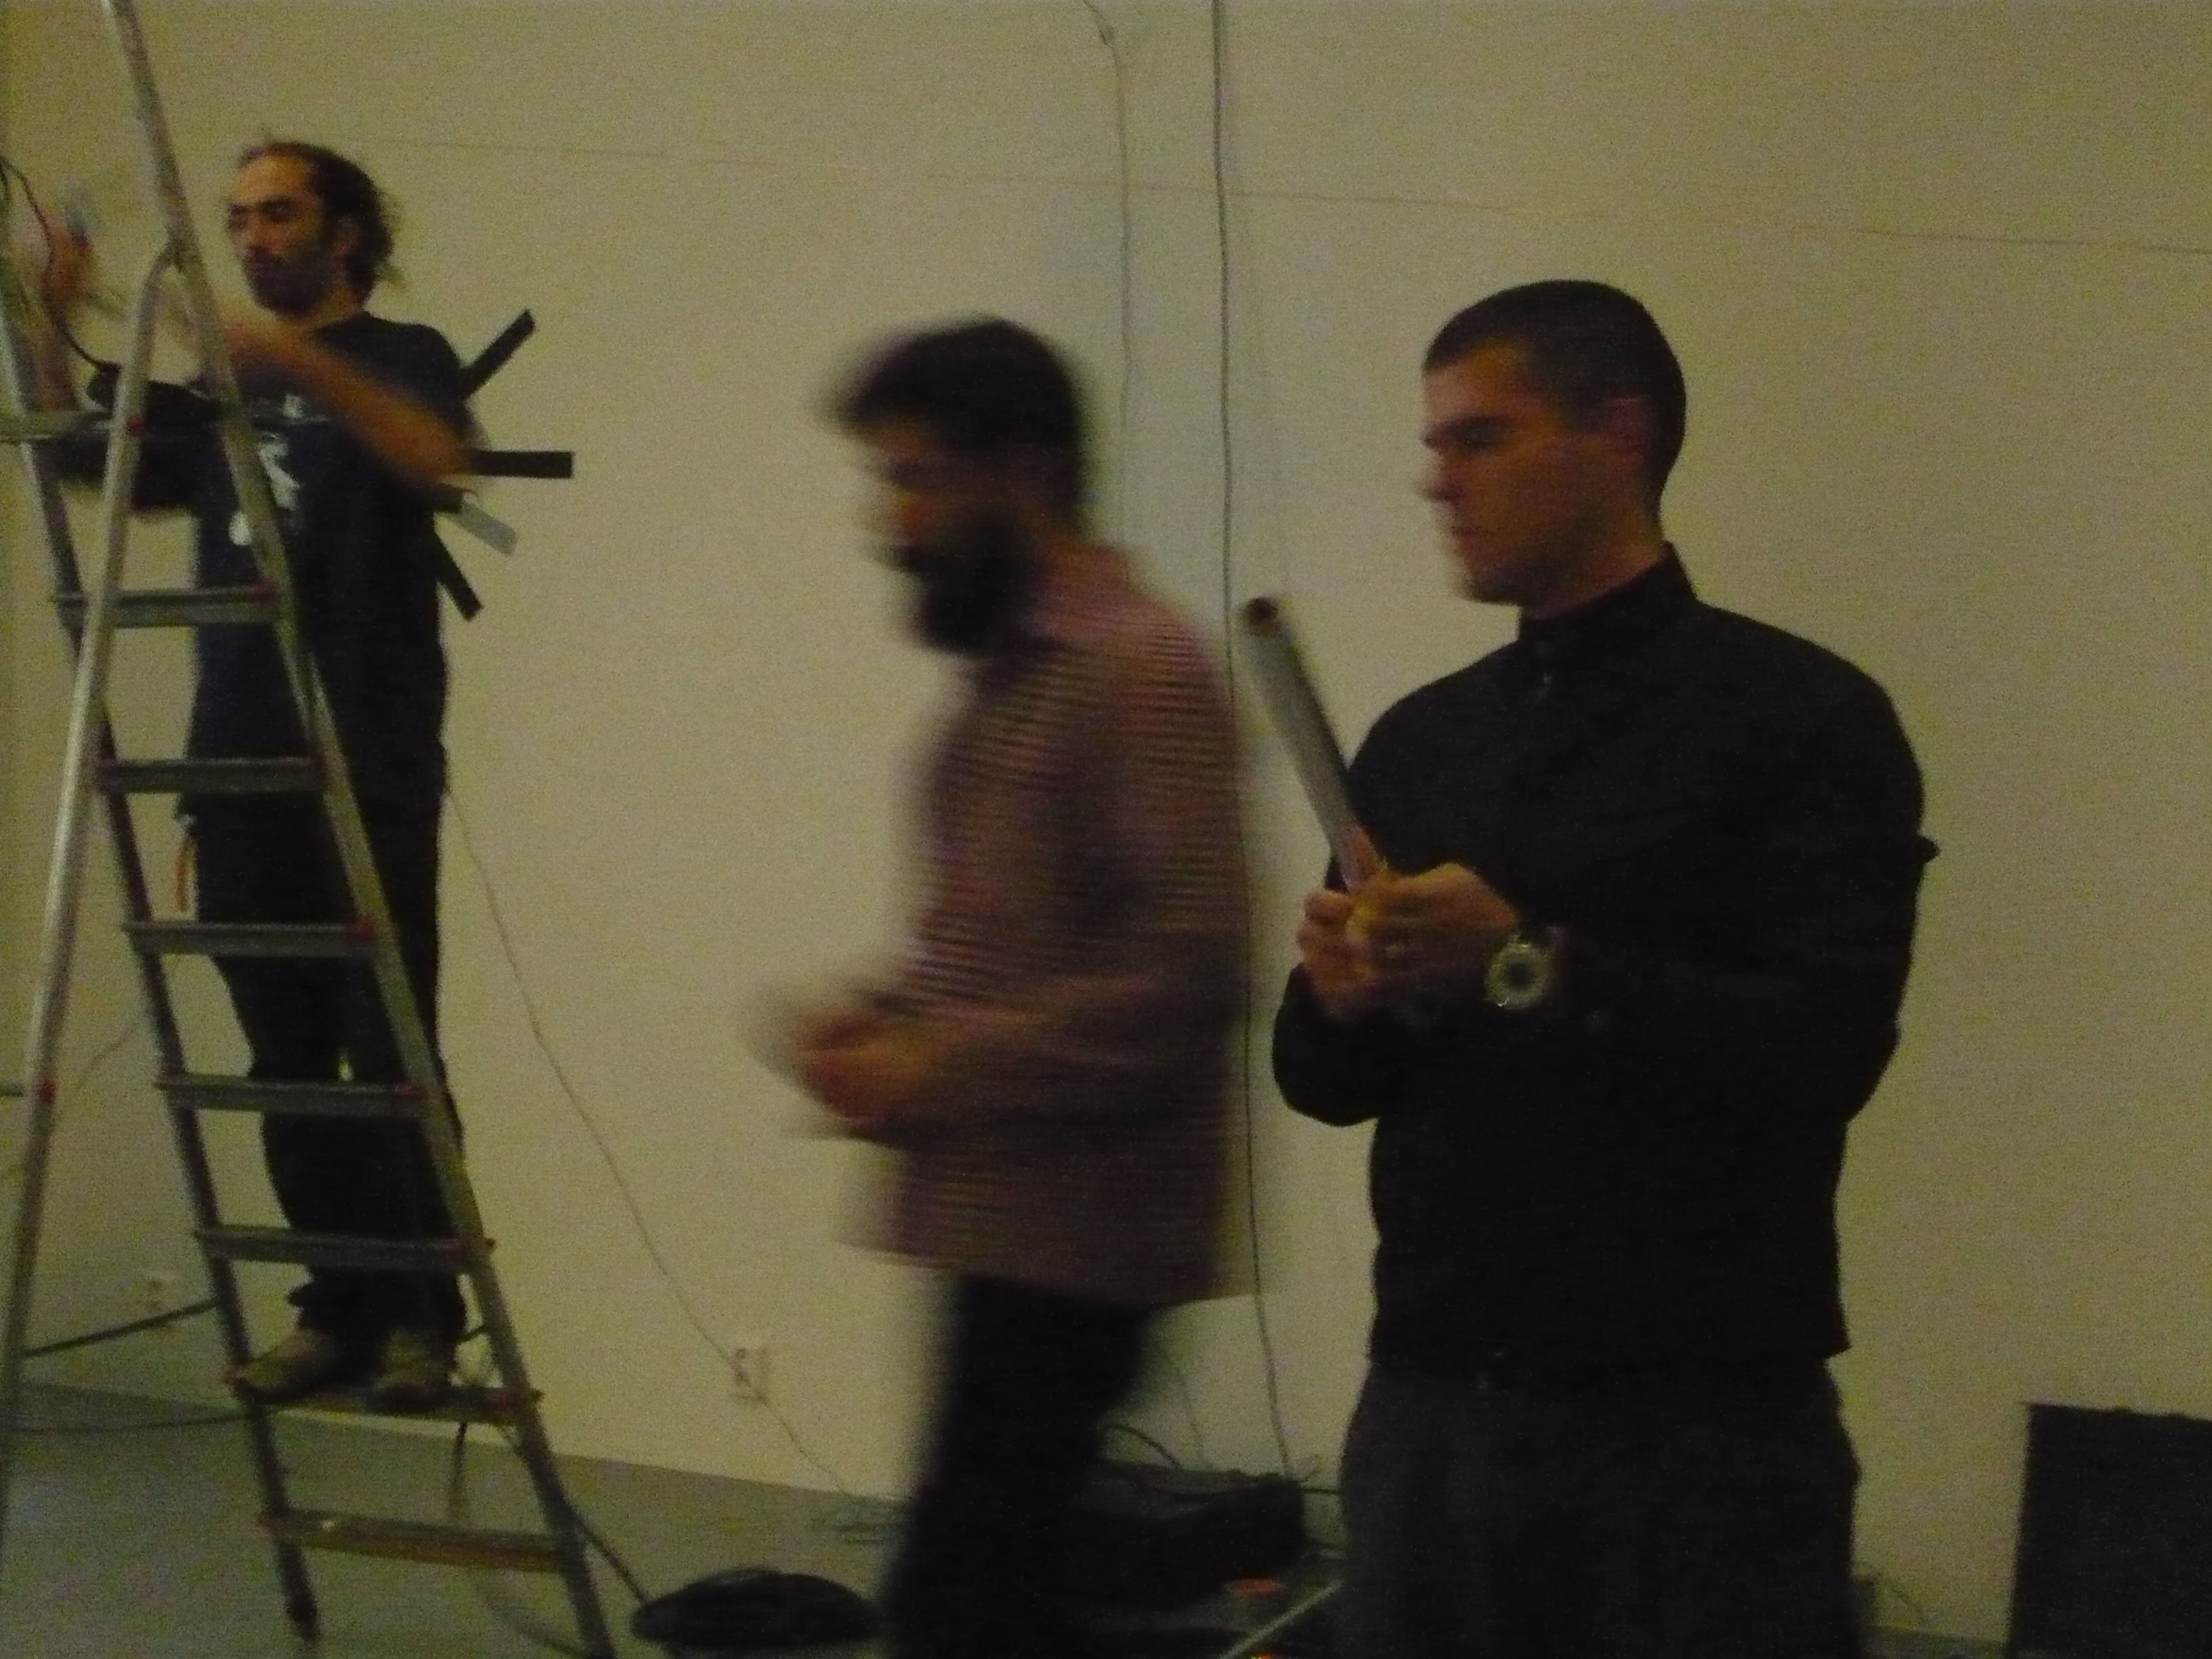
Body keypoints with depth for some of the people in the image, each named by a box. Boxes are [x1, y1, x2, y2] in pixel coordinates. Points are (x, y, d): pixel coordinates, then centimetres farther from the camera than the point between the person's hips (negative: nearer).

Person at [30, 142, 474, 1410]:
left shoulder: (398, 358, 4)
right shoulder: (220, 386, 21)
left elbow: (436, 457, -17)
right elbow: (87, 467, 21)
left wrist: (306, 364, -28)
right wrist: (54, 337, 6)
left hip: (370, 768, -6)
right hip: (240, 765, 6)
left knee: (388, 1049, -8)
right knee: (287, 1062, 6)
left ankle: (420, 1319, -4)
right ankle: (337, 1311, 12)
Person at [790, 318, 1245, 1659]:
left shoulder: (1138, 671, -14)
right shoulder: (1011, 669, 15)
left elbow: (1186, 968, -21)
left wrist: (945, 1071, -18)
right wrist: (887, 1027, 7)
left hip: (1073, 1231, -10)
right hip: (1007, 1221, 10)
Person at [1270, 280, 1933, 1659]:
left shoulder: (1801, 719, -5)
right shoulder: (1422, 741, 12)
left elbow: (1824, 1052, -16)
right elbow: (1331, 1080, 14)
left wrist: (1531, 969, -22)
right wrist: (1343, 1002, -8)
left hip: (1698, 1421, -5)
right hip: (1431, 1404, 5)